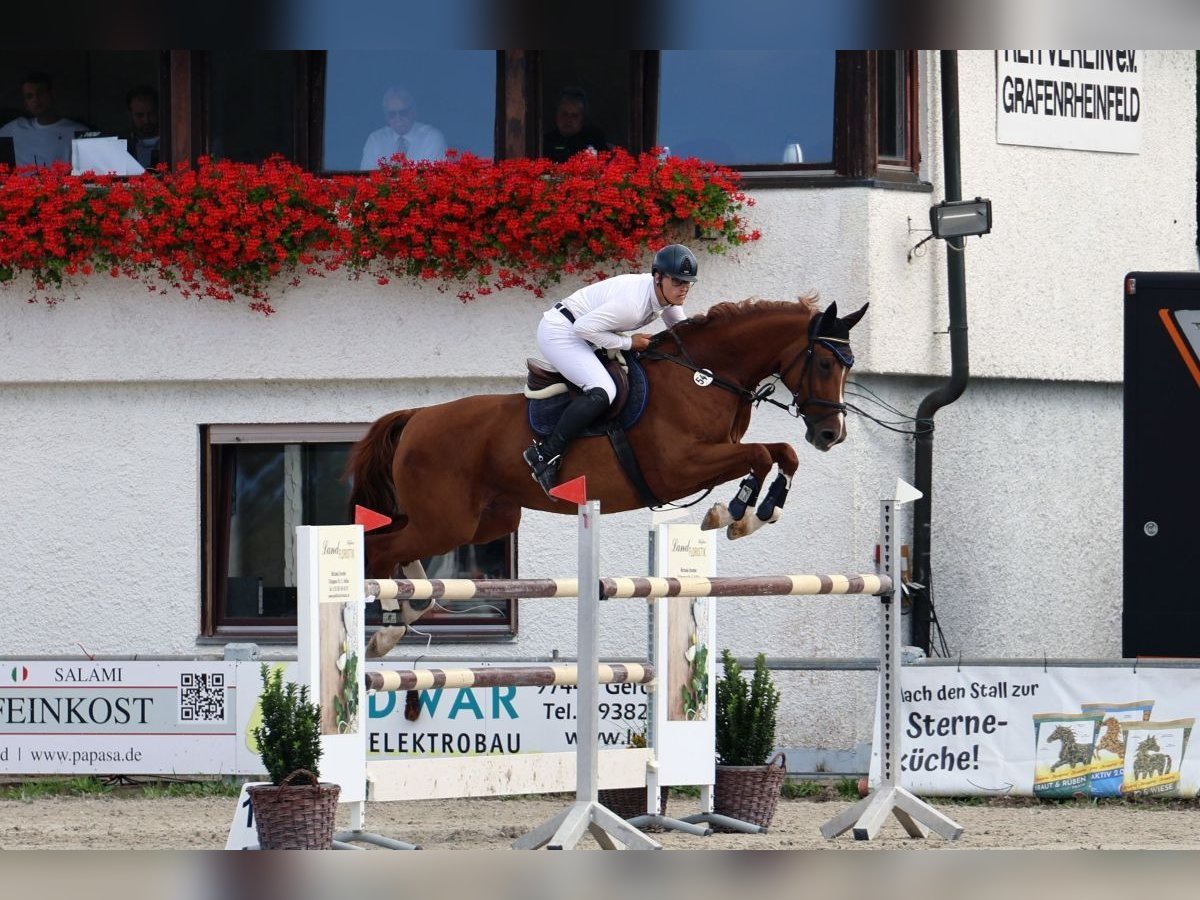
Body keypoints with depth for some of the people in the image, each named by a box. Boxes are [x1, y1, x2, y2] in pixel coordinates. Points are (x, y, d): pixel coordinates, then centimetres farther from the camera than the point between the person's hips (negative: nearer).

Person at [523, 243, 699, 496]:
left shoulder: (667, 293, -4)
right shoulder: (633, 302, -31)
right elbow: (585, 328, -31)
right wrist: (629, 343, -23)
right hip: (559, 331, -11)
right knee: (601, 392, -27)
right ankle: (546, 455, -23)